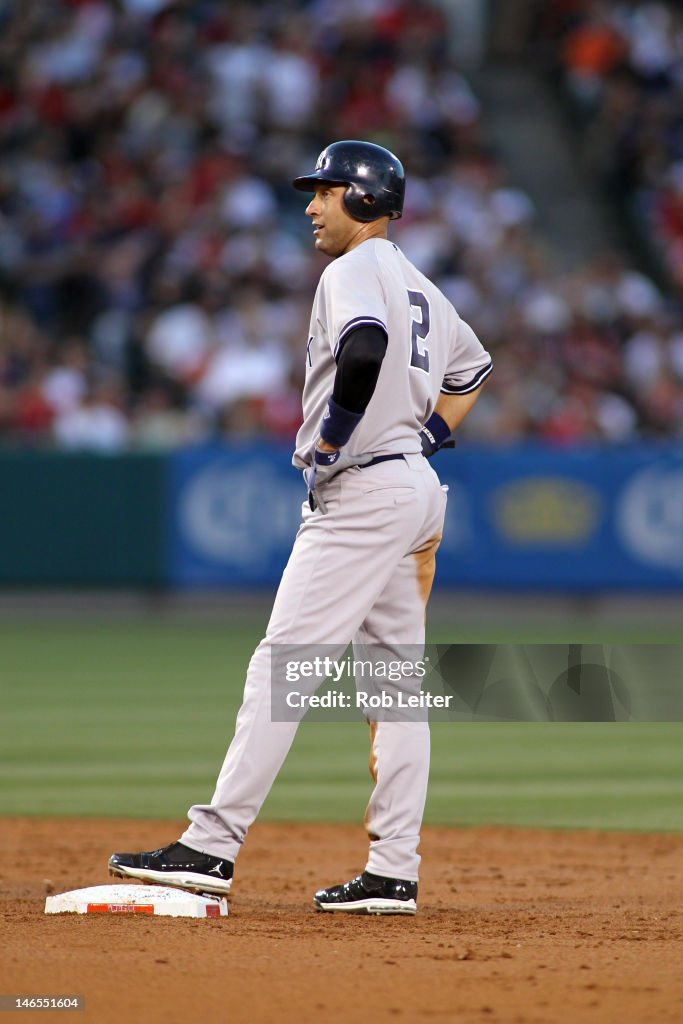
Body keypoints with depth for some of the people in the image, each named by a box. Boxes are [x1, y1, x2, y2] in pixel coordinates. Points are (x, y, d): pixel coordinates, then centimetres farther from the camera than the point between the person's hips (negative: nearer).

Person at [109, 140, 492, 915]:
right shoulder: (419, 287, 19)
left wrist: (332, 437, -20)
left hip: (362, 489, -10)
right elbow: (472, 367, 32)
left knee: (282, 662, -12)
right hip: (413, 487, 10)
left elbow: (365, 347, -31)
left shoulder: (354, 271, -10)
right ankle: (394, 872, 8)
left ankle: (213, 845, -16)